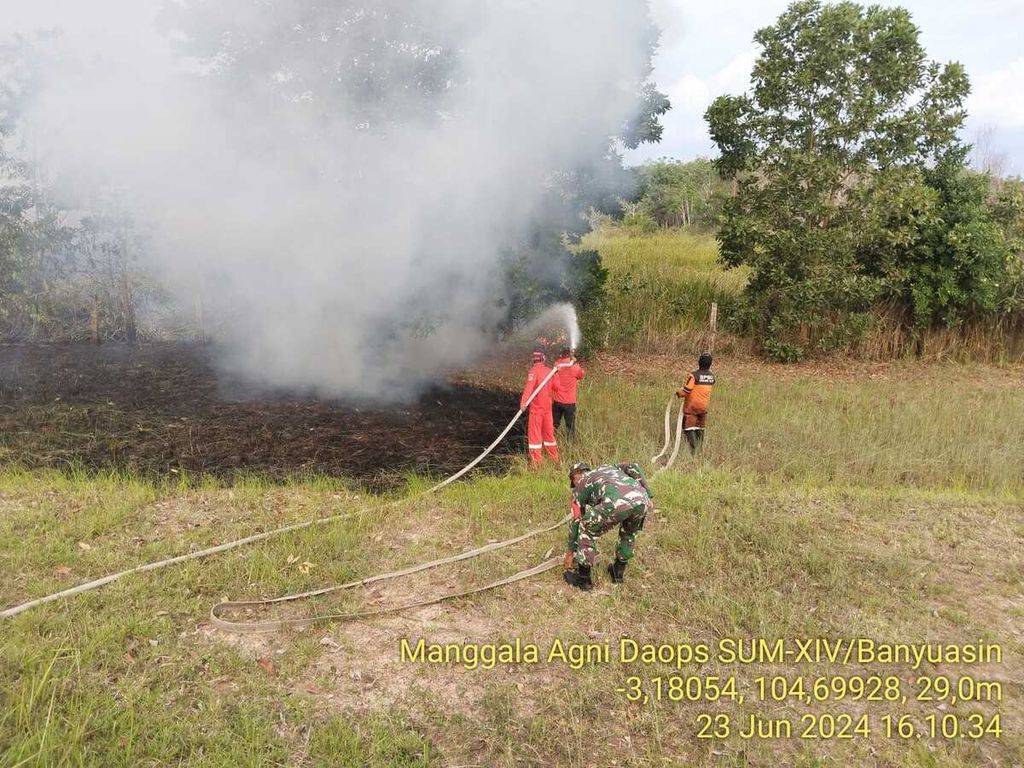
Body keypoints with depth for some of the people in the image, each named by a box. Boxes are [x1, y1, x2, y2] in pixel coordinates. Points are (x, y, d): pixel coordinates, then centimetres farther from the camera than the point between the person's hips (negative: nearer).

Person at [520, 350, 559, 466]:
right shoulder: (550, 371, 3)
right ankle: (554, 458, 26)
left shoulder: (534, 370, -14)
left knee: (534, 432, 0)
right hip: (547, 406, 6)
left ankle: (536, 461, -1)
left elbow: (529, 386, -28)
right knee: (548, 431, 17)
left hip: (536, 407, -6)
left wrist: (523, 401, -36)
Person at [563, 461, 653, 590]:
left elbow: (576, 521, 33)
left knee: (586, 530, 19)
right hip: (641, 500, 5)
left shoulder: (580, 486, 31)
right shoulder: (608, 467, 43)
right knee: (629, 533, 36)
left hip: (617, 503, -5)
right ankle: (618, 571, 42)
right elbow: (633, 468, 24)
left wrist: (571, 551, 44)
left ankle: (583, 578, 24)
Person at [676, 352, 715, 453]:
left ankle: (693, 449, -10)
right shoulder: (712, 376, -1)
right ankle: (700, 447, 25)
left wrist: (678, 394, -1)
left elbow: (686, 391, -20)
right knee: (700, 428, 18)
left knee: (689, 427, -2)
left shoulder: (694, 375, -20)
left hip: (692, 406, -6)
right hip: (704, 406, 6)